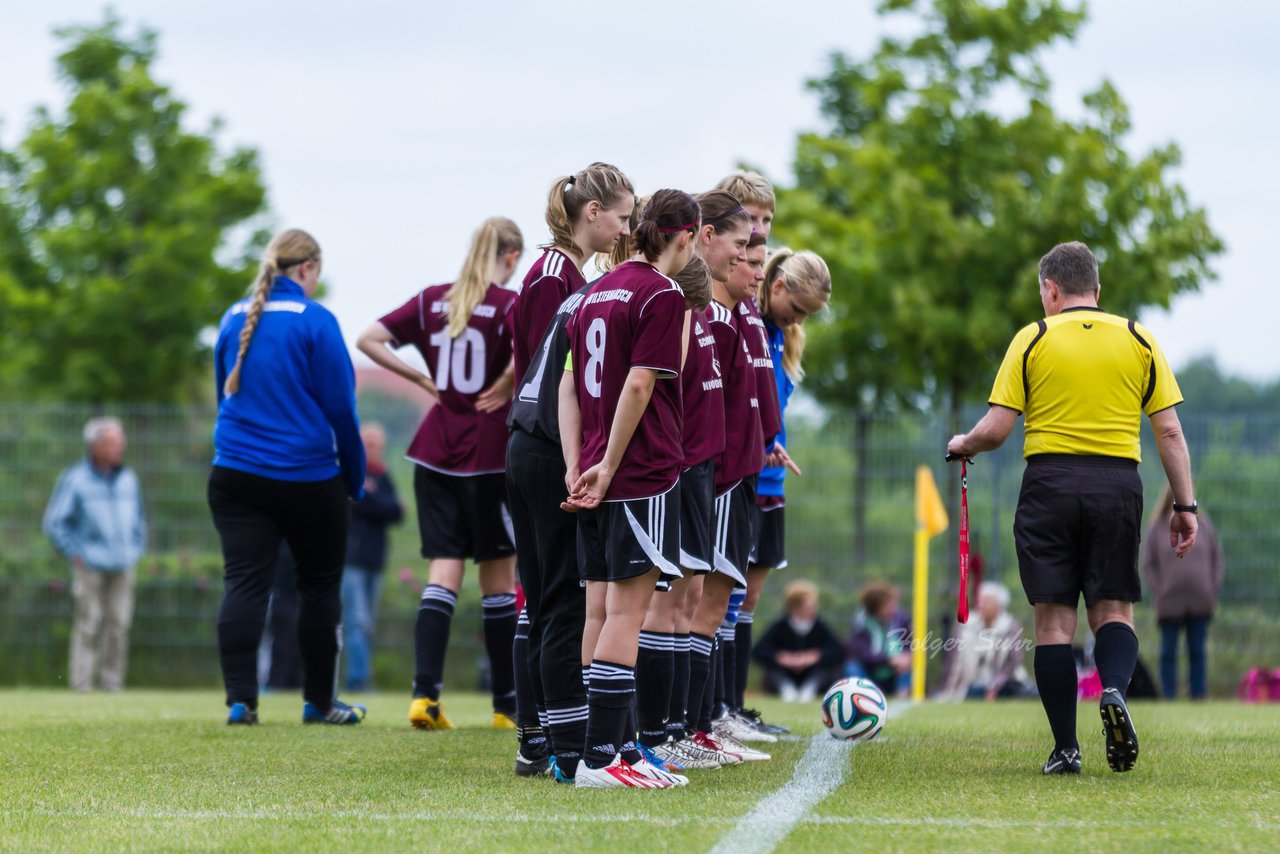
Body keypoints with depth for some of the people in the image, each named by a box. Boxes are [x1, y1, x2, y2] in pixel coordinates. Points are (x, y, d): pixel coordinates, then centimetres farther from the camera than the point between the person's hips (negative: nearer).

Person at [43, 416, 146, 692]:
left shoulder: (128, 478, 13)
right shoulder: (75, 479, -4)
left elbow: (139, 521, 26)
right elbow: (54, 522, -3)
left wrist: (136, 551, 15)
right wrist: (75, 555, -5)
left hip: (122, 567, 5)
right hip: (90, 567, -5)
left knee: (119, 625, 0)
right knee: (87, 626, -8)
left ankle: (112, 682, 5)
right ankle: (81, 684, -6)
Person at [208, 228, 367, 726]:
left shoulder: (234, 319, 8)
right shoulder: (314, 321, -10)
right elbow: (340, 406, -9)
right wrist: (355, 481, 1)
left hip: (236, 475, 4)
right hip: (308, 475, -4)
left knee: (243, 584, -2)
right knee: (319, 586, 12)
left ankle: (240, 699, -13)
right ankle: (318, 702, 19)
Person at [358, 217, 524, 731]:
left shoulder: (432, 299, 7)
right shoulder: (509, 304, -7)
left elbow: (369, 340, 4)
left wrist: (422, 380, 7)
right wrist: (502, 390, -9)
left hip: (435, 452, 4)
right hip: (490, 453, -4)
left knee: (443, 574, 3)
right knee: (499, 580, 6)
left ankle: (425, 693, -11)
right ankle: (507, 704, 12)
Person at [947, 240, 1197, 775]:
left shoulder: (1032, 340, 3)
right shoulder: (1139, 340, 8)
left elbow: (995, 430, -2)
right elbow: (1170, 433, 4)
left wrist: (963, 445, 19)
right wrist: (1185, 505, 8)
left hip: (1050, 481, -1)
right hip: (1119, 481, 1)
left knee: (1054, 617, 3)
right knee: (1113, 608, 9)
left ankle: (1065, 748, -1)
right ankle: (1114, 689, -22)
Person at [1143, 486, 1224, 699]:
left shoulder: (1204, 525, 6)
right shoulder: (1158, 529, 1)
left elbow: (1217, 560, 11)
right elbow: (1148, 565, 4)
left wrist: (1213, 592, 2)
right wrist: (1158, 594, -6)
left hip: (1200, 602, 1)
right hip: (1170, 603, -1)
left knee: (1197, 652, 6)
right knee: (1168, 652, 1)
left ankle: (1199, 695, 9)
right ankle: (1169, 696, 4)